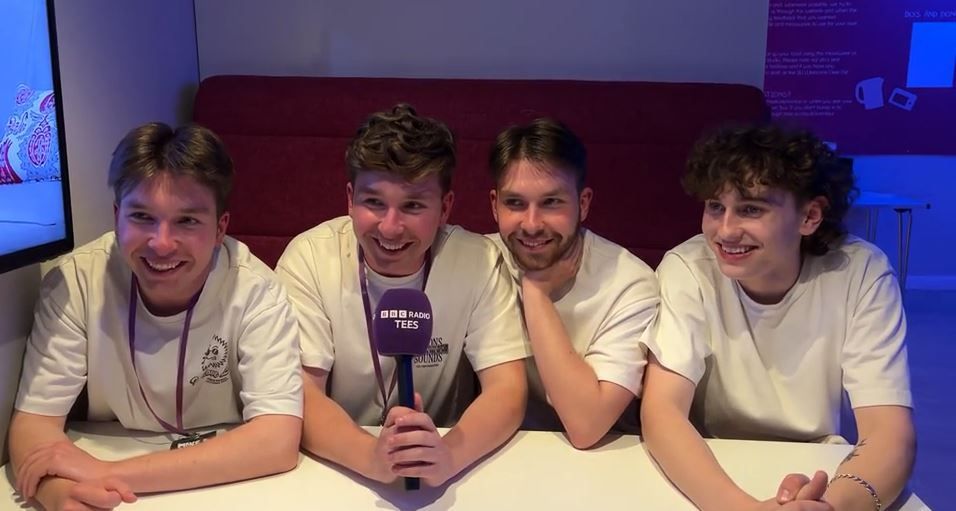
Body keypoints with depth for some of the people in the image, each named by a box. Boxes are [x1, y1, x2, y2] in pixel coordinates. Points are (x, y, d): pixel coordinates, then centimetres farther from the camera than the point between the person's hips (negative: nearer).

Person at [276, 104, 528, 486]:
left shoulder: (478, 262, -11)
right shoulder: (309, 258, -12)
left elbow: (507, 390, -13)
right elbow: (299, 395, -15)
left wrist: (449, 455, -33)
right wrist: (372, 457, -34)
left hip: (440, 477, 1)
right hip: (337, 469, 0)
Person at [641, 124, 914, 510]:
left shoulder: (861, 273, -13)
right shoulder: (687, 270, -16)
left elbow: (889, 432, -17)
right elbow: (660, 411, -22)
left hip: (814, 479, 2)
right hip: (711, 473, -1)